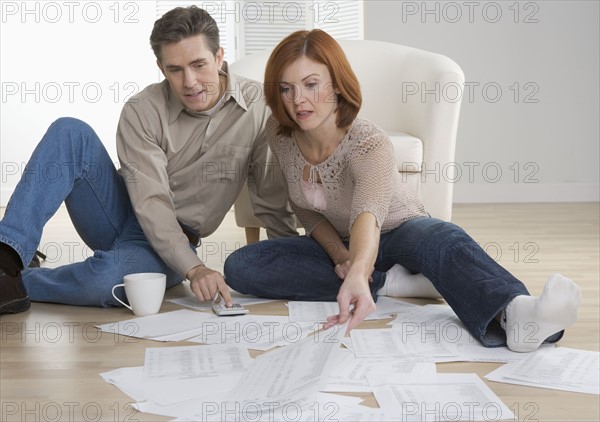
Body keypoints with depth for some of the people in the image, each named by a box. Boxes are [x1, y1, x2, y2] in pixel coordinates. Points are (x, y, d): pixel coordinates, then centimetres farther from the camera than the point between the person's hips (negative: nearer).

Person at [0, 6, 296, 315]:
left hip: (177, 243, -1)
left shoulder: (257, 110, -12)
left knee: (108, 278, -37)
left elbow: (273, 203, -5)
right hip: (125, 217, 1)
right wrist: (193, 268, -34)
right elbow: (151, 202, -21)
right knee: (70, 132, -23)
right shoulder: (142, 112, -13)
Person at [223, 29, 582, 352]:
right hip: (336, 243, 5)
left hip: (399, 231, -5)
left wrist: (358, 273, -71)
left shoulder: (369, 145, -29)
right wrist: (339, 256, -16)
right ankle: (389, 283, -24)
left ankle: (514, 315, -73)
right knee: (240, 267, -22)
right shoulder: (280, 134, -14)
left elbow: (368, 217, -50)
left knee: (442, 238, -41)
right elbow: (303, 206, 1)